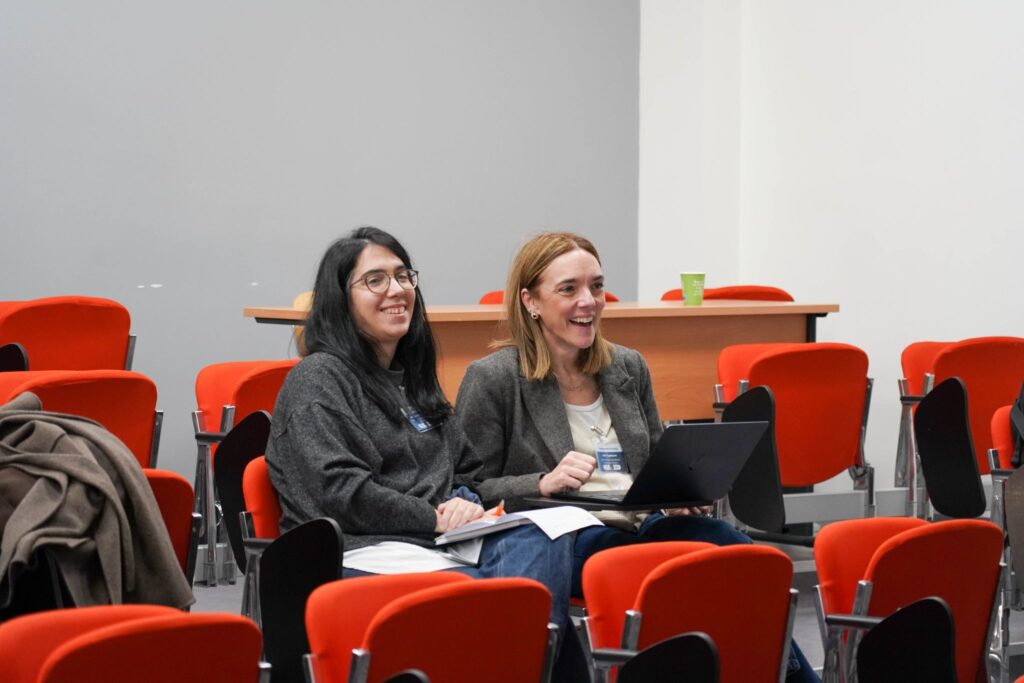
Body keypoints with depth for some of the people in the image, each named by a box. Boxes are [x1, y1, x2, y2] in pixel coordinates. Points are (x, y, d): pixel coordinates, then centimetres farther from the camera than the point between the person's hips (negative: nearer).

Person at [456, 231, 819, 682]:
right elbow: (470, 490, -2)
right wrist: (543, 484, -19)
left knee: (730, 550, -29)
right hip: (564, 539, -5)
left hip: (643, 525, 6)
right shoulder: (491, 380, 1)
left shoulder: (629, 367, 18)